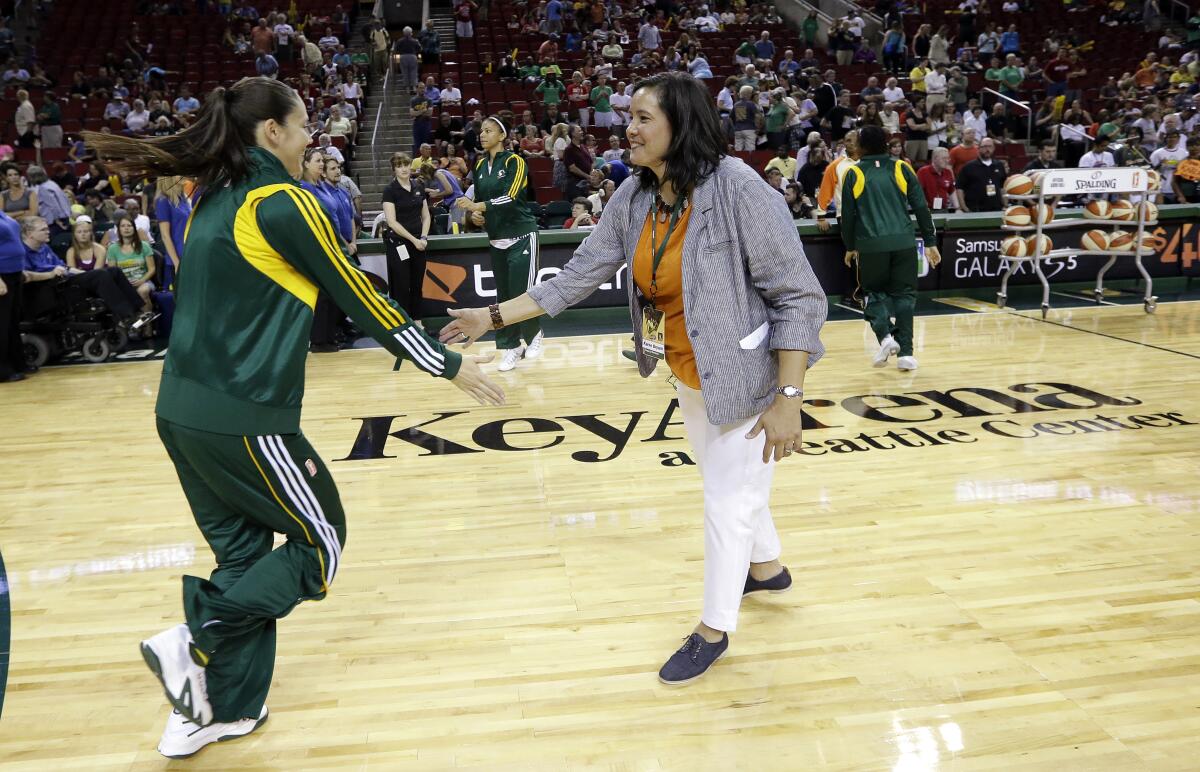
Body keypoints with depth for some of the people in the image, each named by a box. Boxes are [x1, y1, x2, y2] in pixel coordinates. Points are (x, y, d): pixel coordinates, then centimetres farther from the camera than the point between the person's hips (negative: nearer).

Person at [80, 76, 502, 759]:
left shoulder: (213, 202, 14)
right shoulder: (285, 201, -11)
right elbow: (359, 297, -9)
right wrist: (448, 365, -1)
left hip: (182, 411, 8)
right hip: (243, 419, -8)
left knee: (243, 553, 17)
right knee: (320, 541, 9)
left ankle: (228, 708, 23)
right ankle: (197, 644, -1)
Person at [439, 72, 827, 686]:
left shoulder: (738, 188, -25)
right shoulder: (634, 198, -5)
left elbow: (798, 296, -22)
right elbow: (578, 276, 1)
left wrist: (788, 399, -25)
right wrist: (493, 317, -2)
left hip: (747, 380, -7)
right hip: (689, 376, 7)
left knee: (728, 502, 5)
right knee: (727, 485, 24)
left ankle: (714, 630, 27)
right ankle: (766, 568, 52)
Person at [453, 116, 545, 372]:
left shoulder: (514, 161, -10)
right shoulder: (480, 165, 9)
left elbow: (511, 198, -22)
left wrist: (478, 206, -32)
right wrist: (477, 215, -3)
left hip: (521, 236, -6)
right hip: (496, 239, 6)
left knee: (522, 293, -8)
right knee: (503, 295, 5)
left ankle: (534, 334, 17)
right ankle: (512, 347, 12)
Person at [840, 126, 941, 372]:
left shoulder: (853, 174, 4)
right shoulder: (902, 169, 7)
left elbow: (848, 215, 5)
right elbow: (921, 207, 5)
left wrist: (850, 247, 17)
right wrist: (930, 242, 11)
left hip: (870, 245, -1)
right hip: (903, 242, 1)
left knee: (875, 292, 16)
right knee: (904, 294, 10)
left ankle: (885, 335, -7)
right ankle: (905, 352, 5)